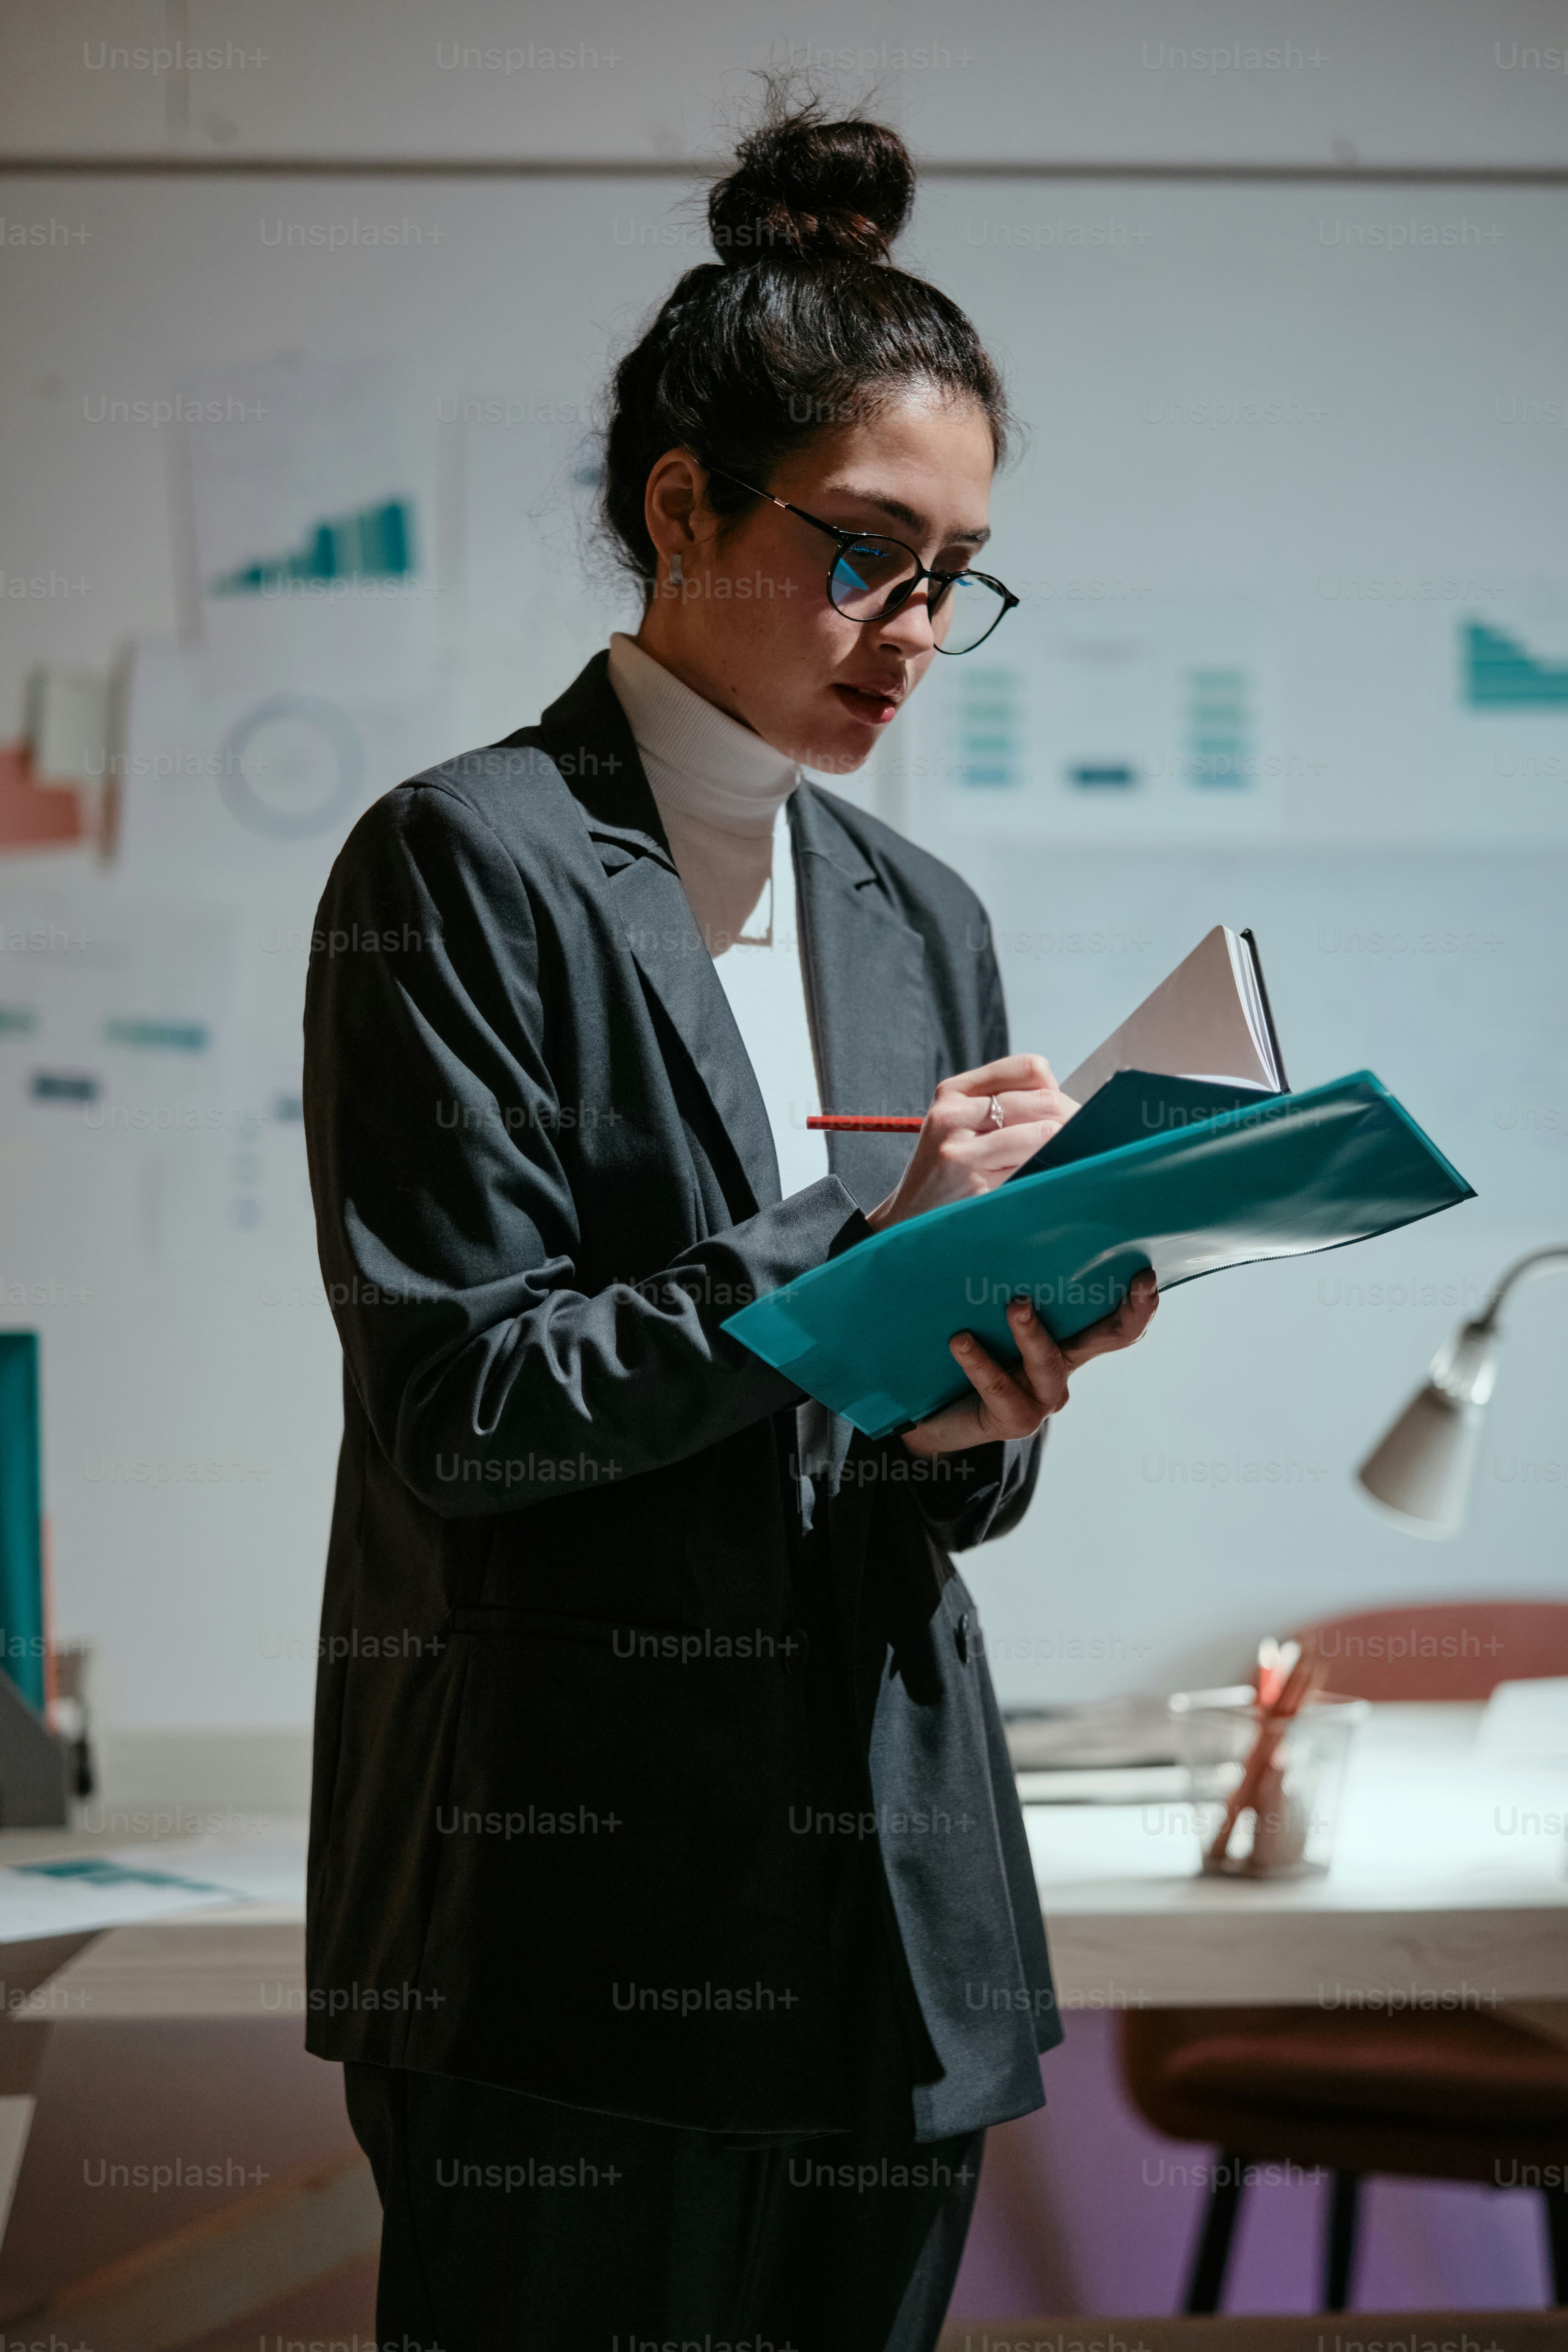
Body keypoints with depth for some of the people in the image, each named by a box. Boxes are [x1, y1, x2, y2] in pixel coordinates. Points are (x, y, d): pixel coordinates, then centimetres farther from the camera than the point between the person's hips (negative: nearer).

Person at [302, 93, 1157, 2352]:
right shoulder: (467, 865, -5)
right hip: (578, 1920, -6)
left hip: (889, 1916, 6)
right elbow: (459, 1405, -12)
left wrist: (976, 1430, -8)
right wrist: (866, 1250, -16)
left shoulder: (923, 921, 14)